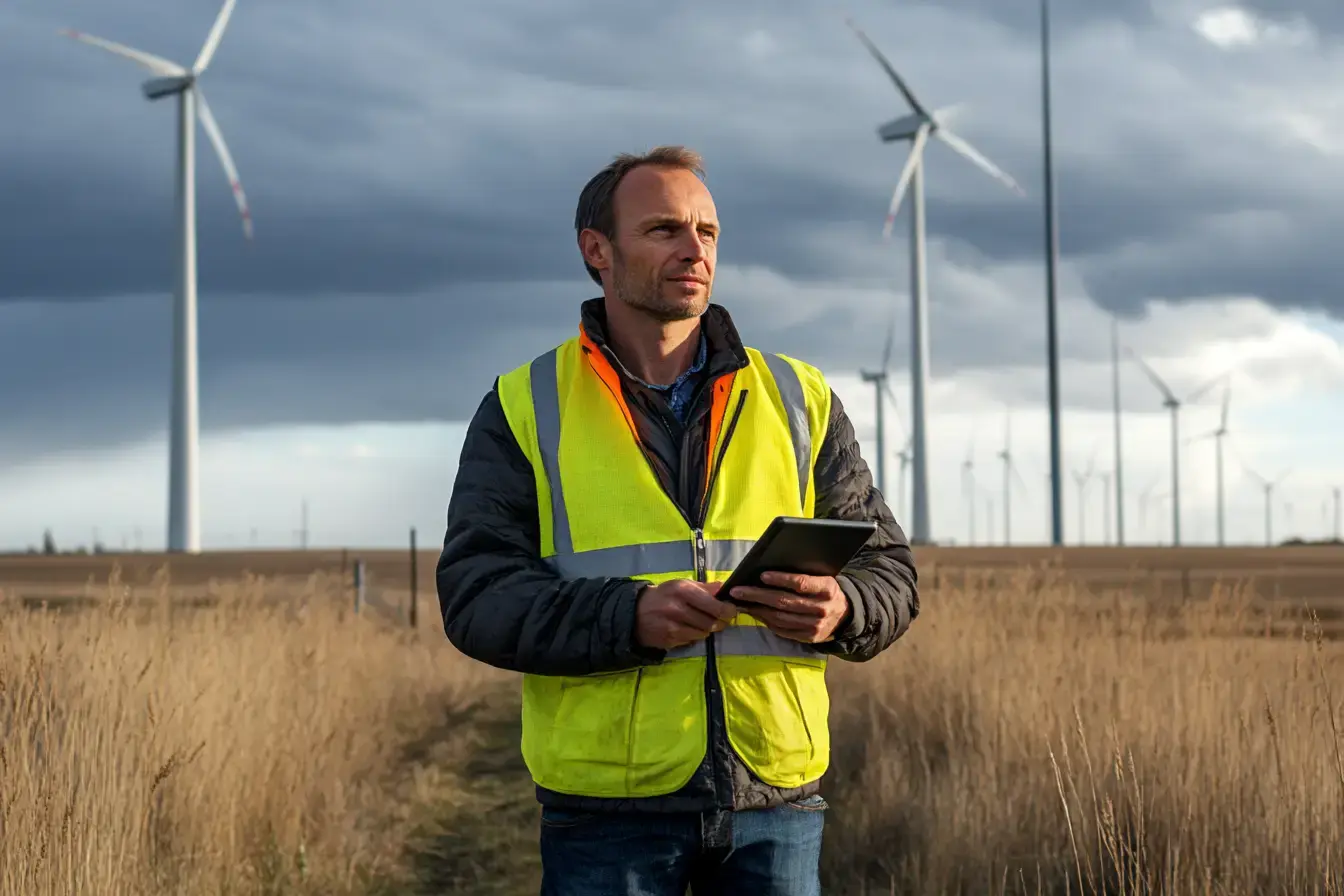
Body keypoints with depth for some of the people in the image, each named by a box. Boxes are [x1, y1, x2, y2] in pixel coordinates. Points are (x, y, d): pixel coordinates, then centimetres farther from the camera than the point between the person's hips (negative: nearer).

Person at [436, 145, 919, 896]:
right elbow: (477, 595, -5)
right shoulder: (524, 411, 4)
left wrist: (842, 610, -13)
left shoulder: (799, 401, 12)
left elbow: (889, 569, 12)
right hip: (609, 805, -2)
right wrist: (630, 617, -21)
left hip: (776, 801, 2)